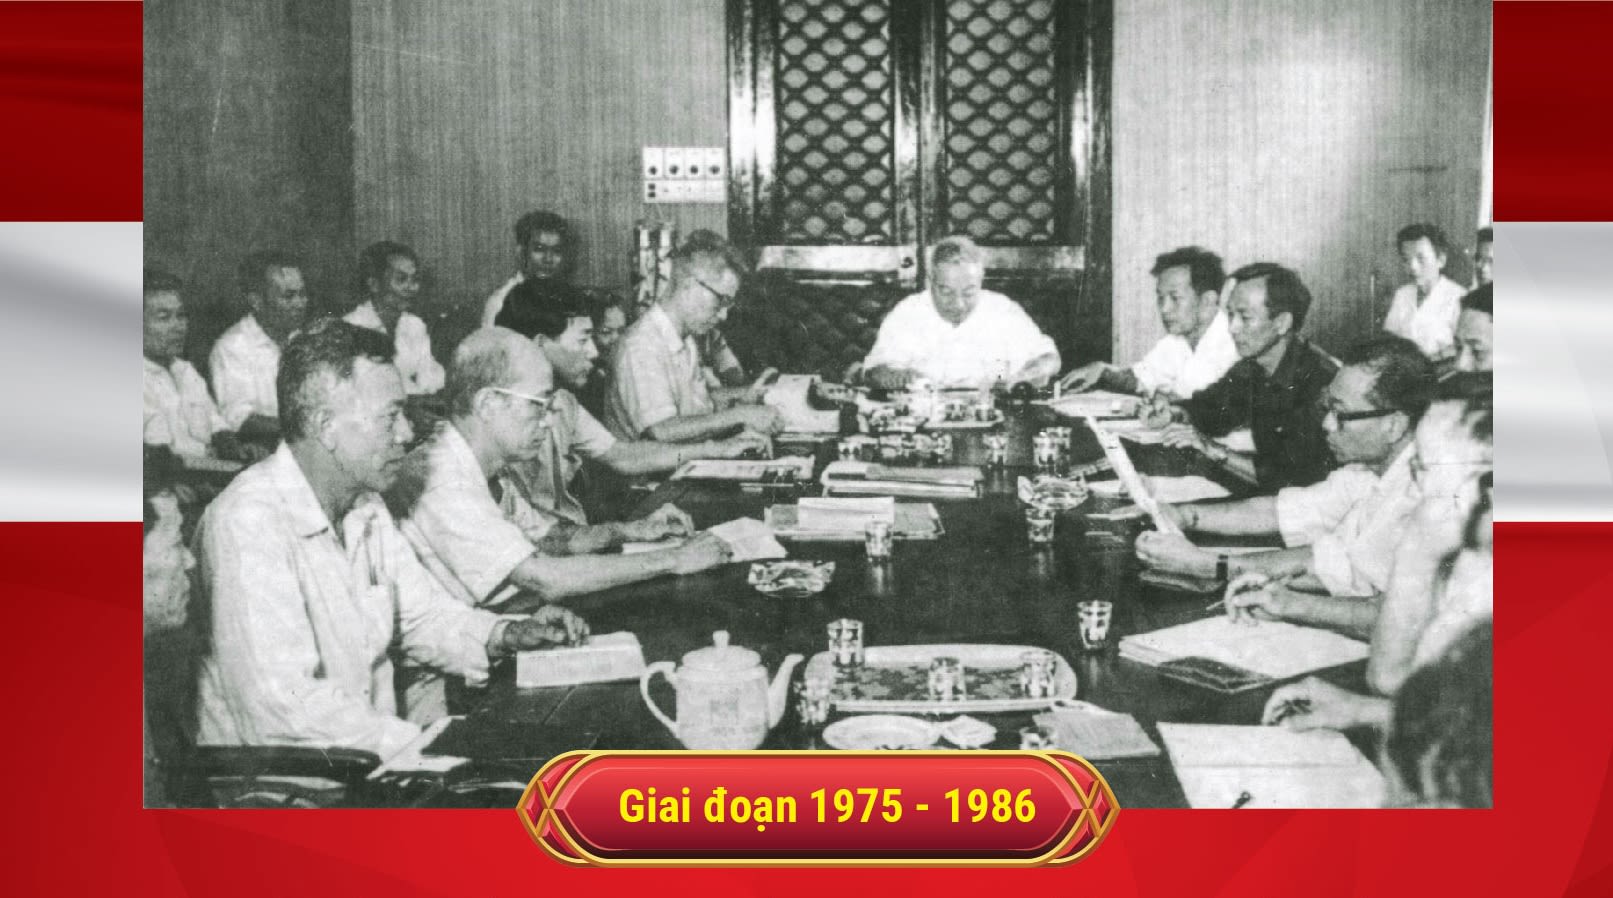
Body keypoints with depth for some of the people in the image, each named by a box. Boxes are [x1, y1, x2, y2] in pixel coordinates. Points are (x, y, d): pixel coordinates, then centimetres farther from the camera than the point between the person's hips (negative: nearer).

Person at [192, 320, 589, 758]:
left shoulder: (366, 509, 8)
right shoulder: (249, 521, -21)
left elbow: (424, 614, 19)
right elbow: (282, 709, -28)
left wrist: (507, 635, 0)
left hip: (373, 747, 8)